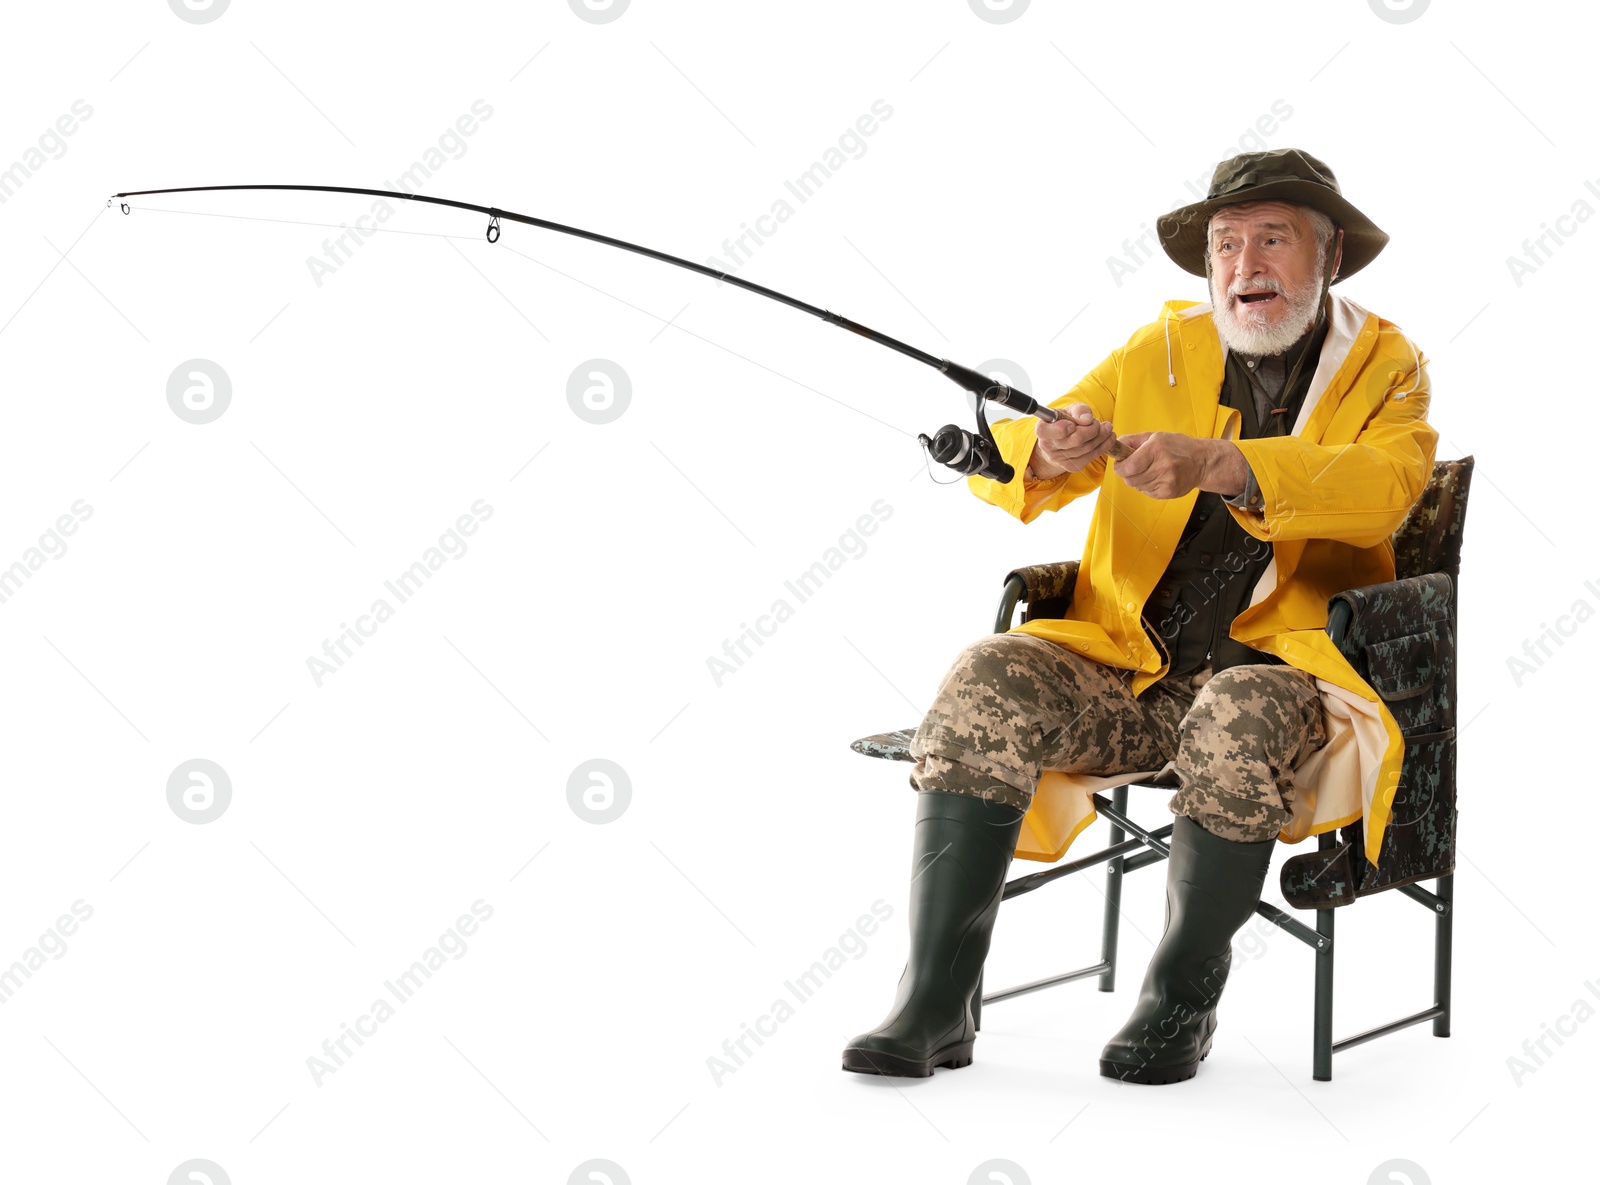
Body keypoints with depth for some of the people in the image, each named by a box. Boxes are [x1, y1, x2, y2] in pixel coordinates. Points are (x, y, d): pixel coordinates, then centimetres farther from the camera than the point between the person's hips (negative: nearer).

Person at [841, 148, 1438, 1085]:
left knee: (1237, 719, -36)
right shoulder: (1162, 350, 13)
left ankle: (1182, 996, -14)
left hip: (1279, 666, -3)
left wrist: (1216, 464, -32)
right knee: (986, 682, -24)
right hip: (1125, 669, 3)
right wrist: (1048, 454, -21)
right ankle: (935, 1005, -23)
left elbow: (1383, 487, -18)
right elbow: (1001, 460, 4)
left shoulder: (1386, 369, 6)